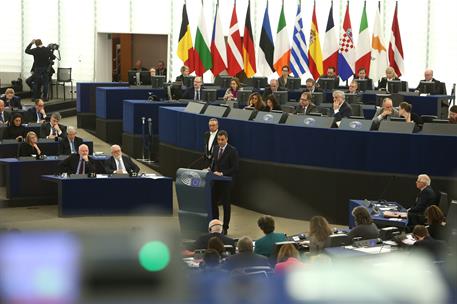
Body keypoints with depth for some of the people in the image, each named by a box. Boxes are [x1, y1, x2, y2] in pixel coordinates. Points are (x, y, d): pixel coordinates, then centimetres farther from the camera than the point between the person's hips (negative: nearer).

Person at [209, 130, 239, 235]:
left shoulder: (232, 151, -11)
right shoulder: (216, 149, 9)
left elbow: (235, 168, -15)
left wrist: (222, 173, -21)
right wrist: (211, 169, -1)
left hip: (226, 182, -6)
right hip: (215, 181, 6)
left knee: (226, 204, 4)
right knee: (213, 203, 6)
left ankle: (225, 228, 12)